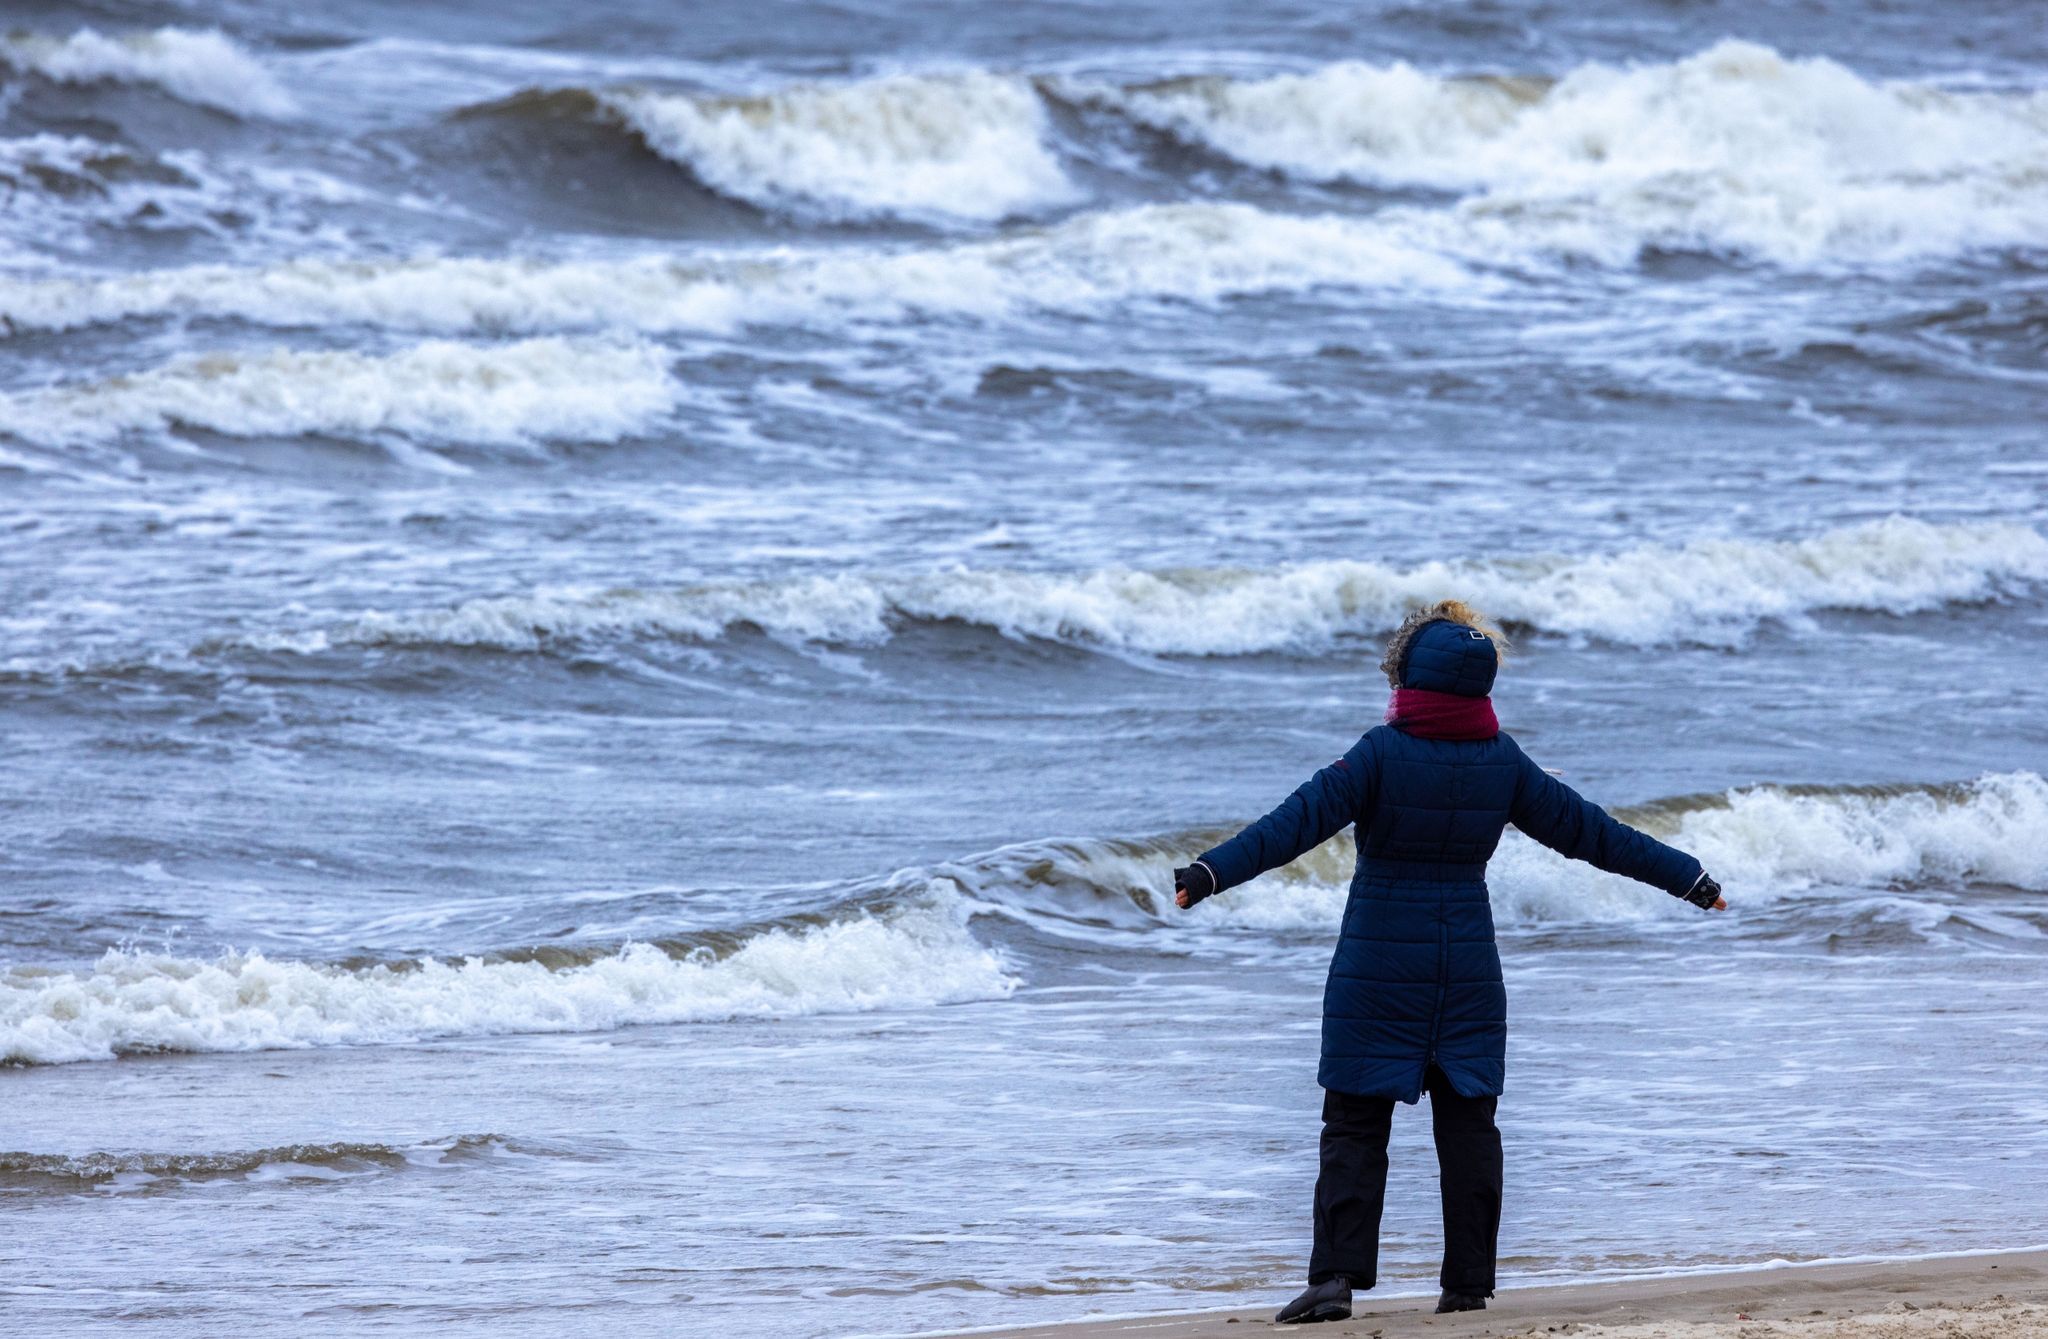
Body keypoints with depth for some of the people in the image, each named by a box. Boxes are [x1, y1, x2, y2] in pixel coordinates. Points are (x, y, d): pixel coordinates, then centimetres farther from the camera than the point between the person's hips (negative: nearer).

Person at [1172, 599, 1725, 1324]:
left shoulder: (1384, 753, -11)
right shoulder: (1502, 761, 1)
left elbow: (1298, 821, -19)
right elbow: (1589, 829, 7)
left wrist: (1213, 872, -23)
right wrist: (1687, 878, 17)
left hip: (1378, 968, -3)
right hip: (1467, 966, 3)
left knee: (1355, 1122, 0)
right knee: (1467, 1121, 10)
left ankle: (1336, 1275, -10)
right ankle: (1468, 1280, 9)